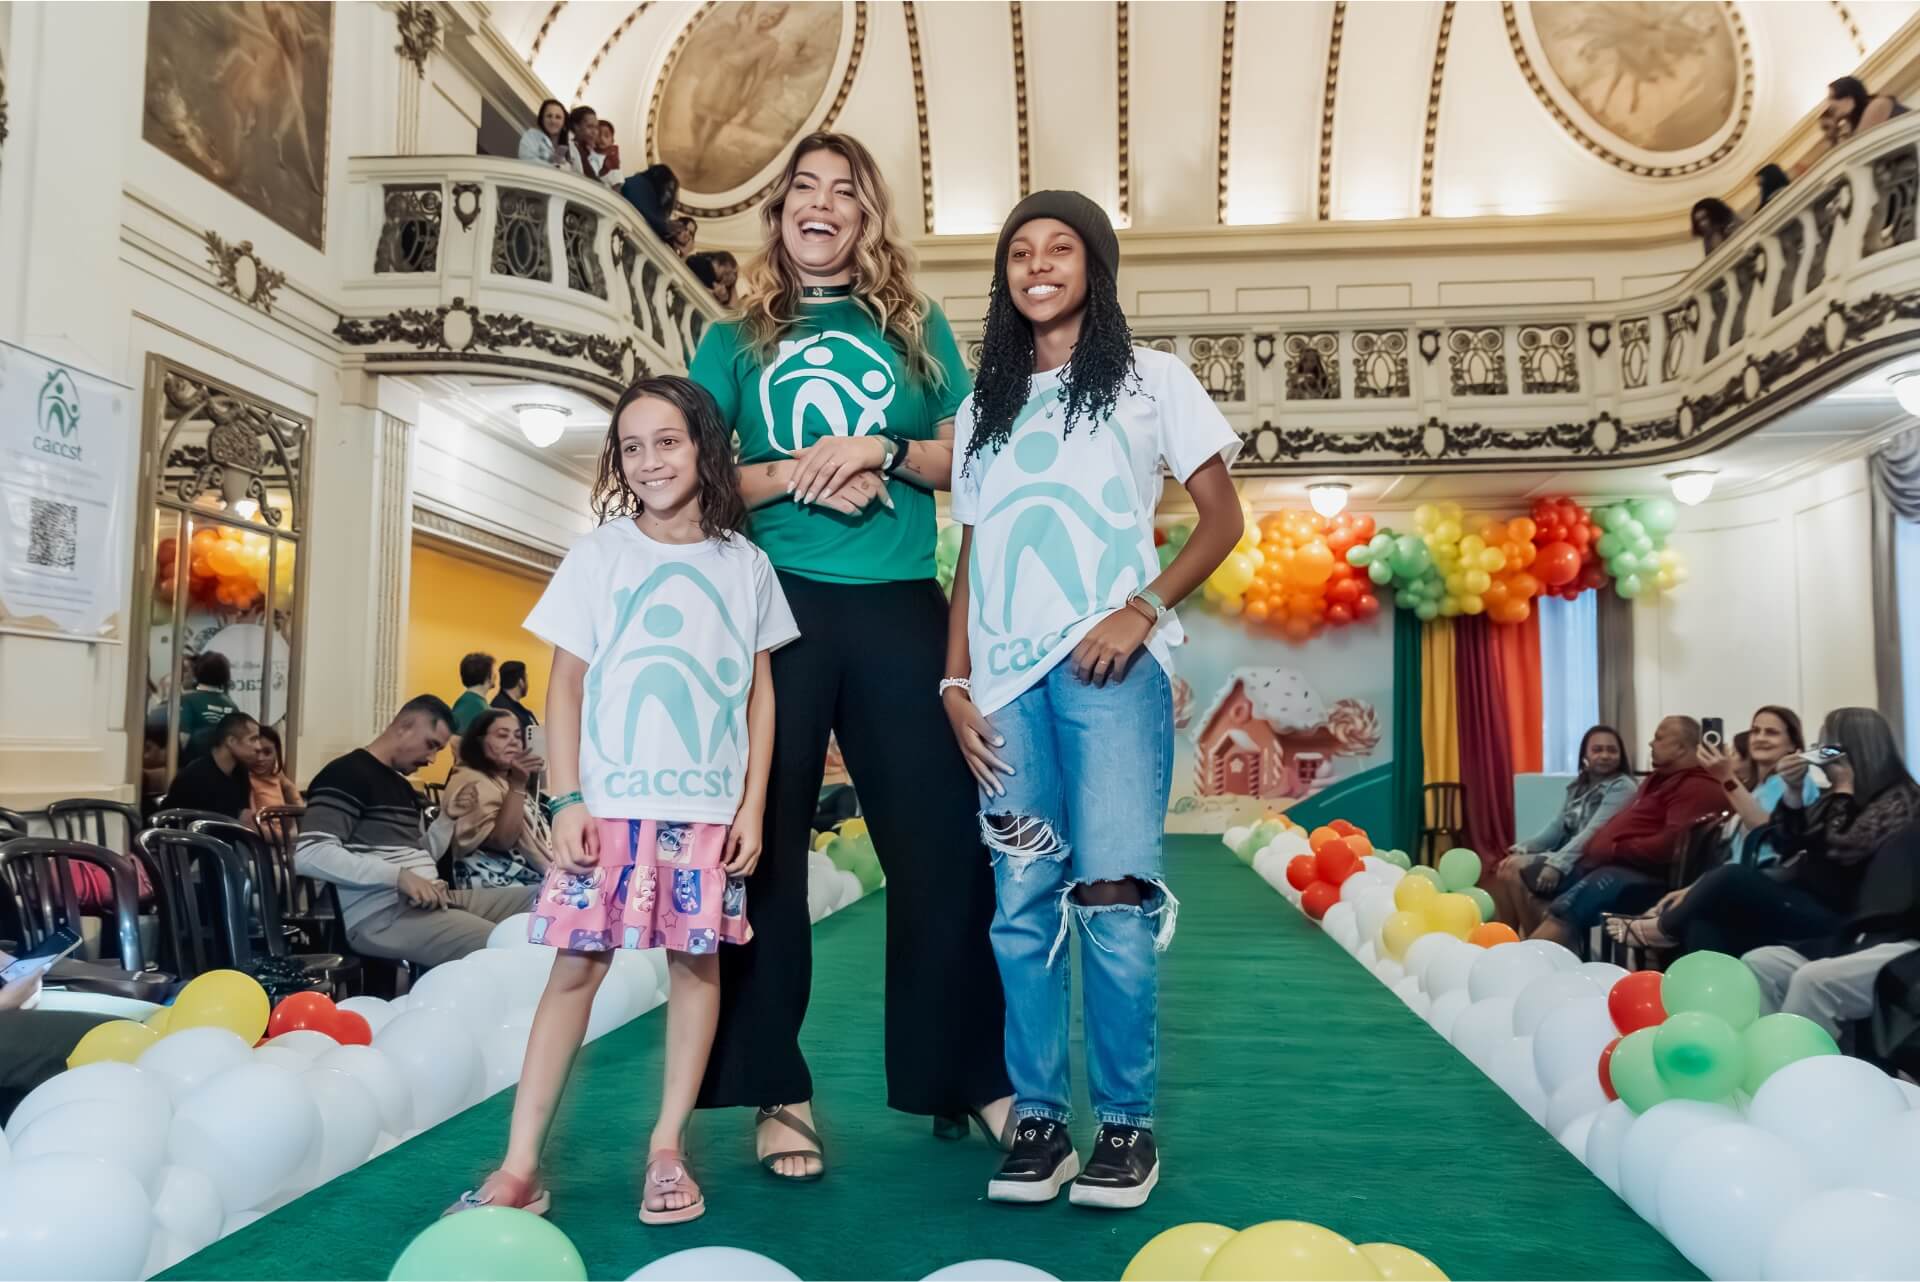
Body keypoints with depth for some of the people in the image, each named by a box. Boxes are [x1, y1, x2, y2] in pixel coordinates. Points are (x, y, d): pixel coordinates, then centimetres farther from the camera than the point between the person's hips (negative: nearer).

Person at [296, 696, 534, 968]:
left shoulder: (403, 787, 23)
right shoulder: (346, 775, -6)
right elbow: (307, 856, -18)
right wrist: (399, 876, -22)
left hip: (428, 900, 9)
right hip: (381, 913, -9)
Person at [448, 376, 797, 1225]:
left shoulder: (745, 565, 6)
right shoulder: (598, 555, 4)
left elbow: (761, 693, 7)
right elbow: (565, 684, 2)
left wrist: (753, 806, 1)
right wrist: (568, 798, -6)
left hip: (708, 805, 1)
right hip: (610, 801, -1)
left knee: (697, 961, 4)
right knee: (577, 964, 1)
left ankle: (667, 1149, 17)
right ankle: (519, 1166, 6)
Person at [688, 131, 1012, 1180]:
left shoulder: (916, 327, 14)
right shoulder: (735, 340, 12)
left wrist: (883, 452, -10)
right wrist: (791, 473, -12)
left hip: (900, 610, 1)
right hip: (774, 604, 0)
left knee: (939, 843, 1)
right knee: (763, 844, 1)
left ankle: (972, 1077, 14)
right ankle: (776, 1091, 13)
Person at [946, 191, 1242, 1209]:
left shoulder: (1148, 379, 10)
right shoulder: (982, 409, 20)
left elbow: (1223, 519, 5)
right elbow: (970, 559, 18)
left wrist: (1142, 609, -10)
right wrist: (956, 680, 6)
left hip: (1110, 668, -3)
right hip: (1006, 680, 4)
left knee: (1113, 894, -10)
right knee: (1022, 905, 2)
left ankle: (1127, 1122, 4)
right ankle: (1038, 1119, 11)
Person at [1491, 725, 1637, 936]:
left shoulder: (1622, 787, -8)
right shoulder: (1578, 786, 17)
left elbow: (1594, 832, -21)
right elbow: (1557, 826, 11)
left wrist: (1557, 864, -32)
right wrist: (1522, 848, -6)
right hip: (1566, 856, 8)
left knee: (1515, 870, -22)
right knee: (1505, 870, -15)